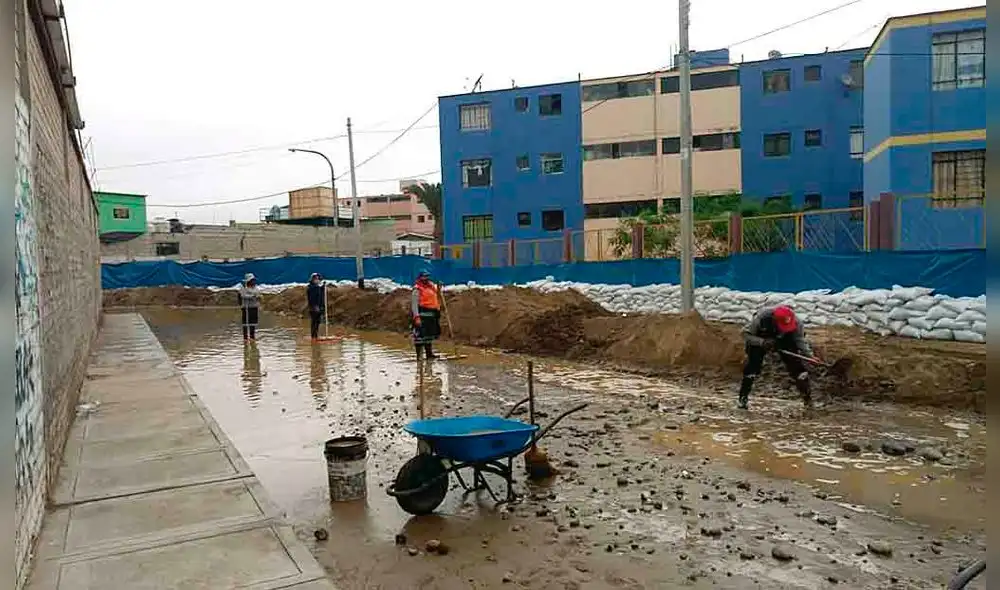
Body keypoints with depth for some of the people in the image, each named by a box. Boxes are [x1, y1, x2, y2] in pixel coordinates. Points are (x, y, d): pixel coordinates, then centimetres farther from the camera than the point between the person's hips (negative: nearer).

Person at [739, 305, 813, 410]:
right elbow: (745, 334, -27)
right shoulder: (762, 317, -38)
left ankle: (807, 398, 7)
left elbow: (800, 340, -20)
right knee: (752, 365, -12)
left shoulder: (796, 322, -32)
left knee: (796, 365, -9)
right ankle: (743, 399, 2)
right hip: (760, 340, -1)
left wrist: (809, 354, -37)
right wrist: (762, 342, -40)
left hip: (785, 341, 2)